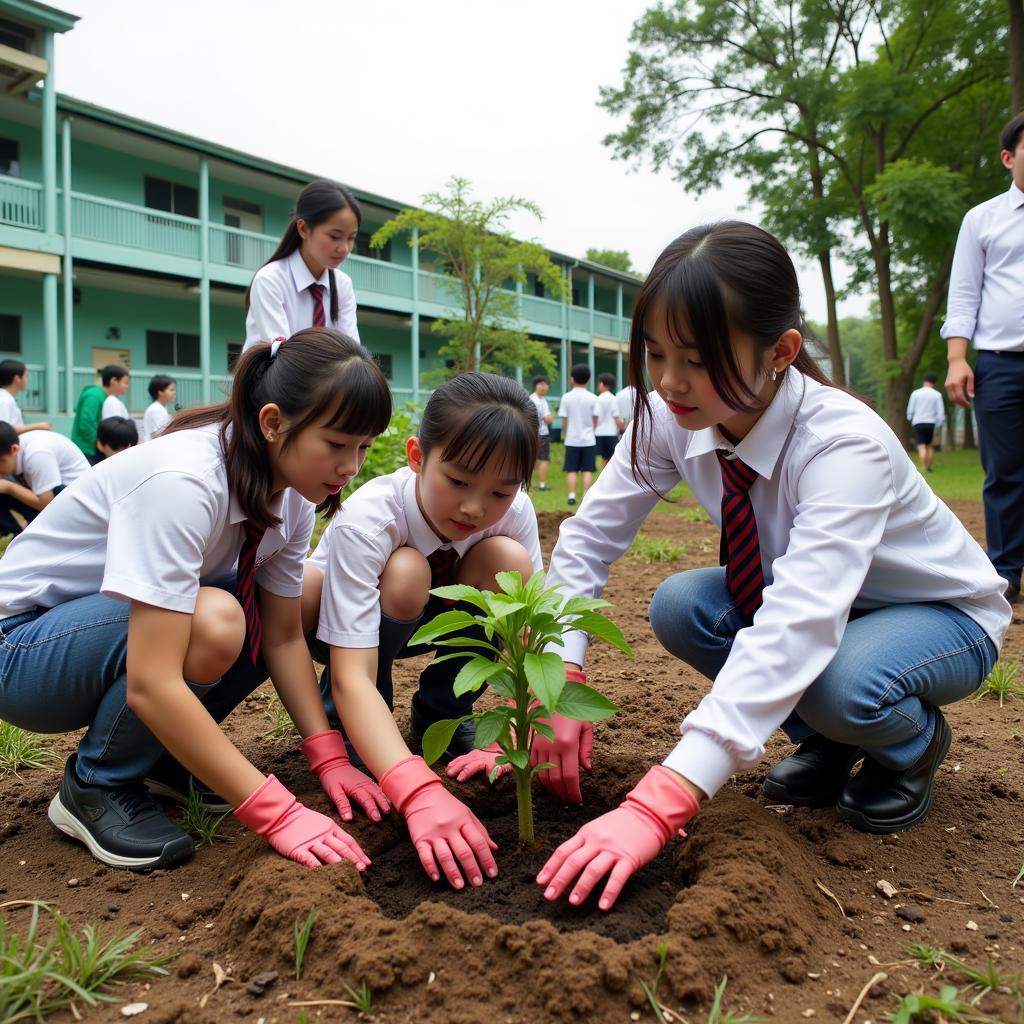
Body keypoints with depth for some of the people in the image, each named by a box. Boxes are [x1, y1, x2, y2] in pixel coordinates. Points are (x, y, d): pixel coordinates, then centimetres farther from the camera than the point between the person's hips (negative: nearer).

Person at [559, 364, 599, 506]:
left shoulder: (566, 398, -5)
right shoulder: (592, 398, -4)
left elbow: (564, 421, -3)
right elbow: (595, 420, 0)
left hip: (572, 439, 0)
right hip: (588, 439, 0)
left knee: (571, 470, 7)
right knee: (588, 470, 3)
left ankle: (572, 495, 4)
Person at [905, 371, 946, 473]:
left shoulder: (915, 393, 0)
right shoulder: (937, 395, 1)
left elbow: (910, 410, 2)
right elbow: (941, 412, 0)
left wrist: (910, 419, 19)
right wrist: (939, 426, 7)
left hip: (918, 423, -1)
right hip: (931, 423, 1)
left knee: (922, 447, -6)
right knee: (930, 446, 15)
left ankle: (924, 467, -17)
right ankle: (929, 467, 14)